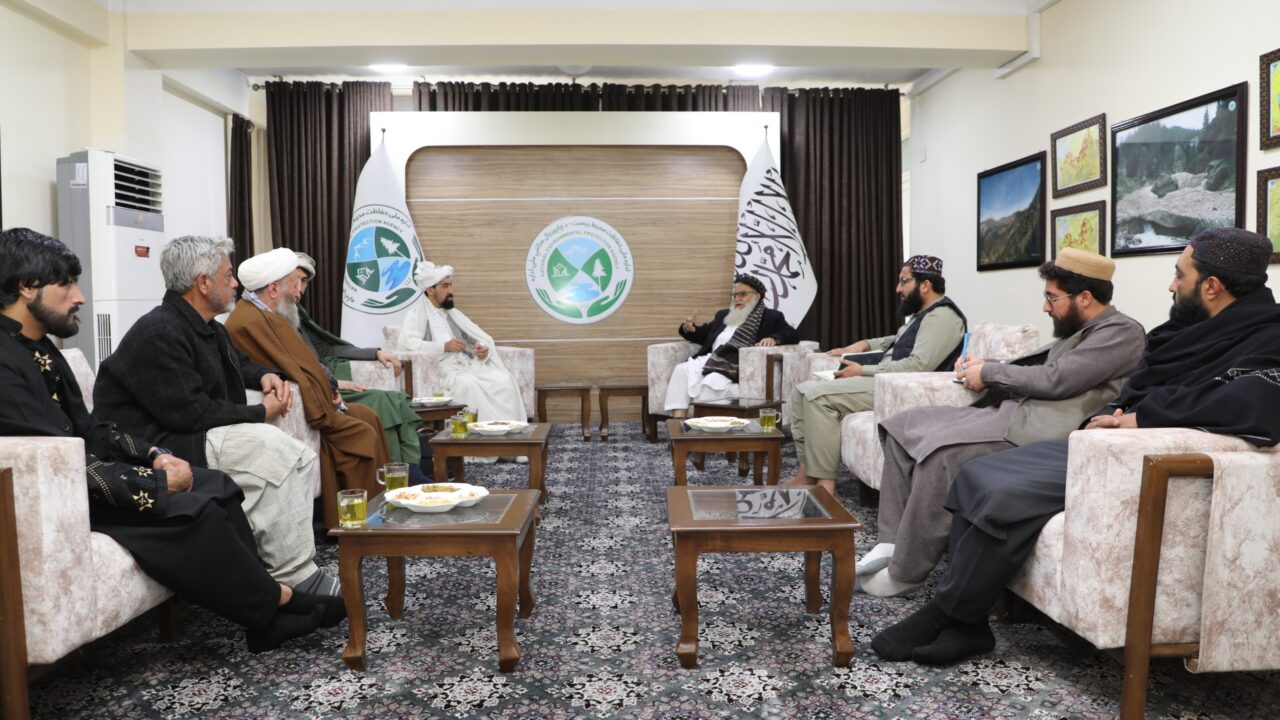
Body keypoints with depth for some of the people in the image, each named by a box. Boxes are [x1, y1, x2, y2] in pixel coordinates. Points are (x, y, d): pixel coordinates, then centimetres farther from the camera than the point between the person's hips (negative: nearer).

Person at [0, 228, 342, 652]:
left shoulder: (39, 348, 10)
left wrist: (153, 455, -2)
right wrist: (159, 482, -18)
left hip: (79, 475, 10)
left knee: (216, 487, -1)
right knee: (190, 512, -23)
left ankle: (264, 616, -2)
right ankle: (273, 603, -3)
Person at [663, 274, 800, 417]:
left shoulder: (771, 317, 13)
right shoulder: (724, 314, 30)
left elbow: (793, 335, 1)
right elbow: (704, 335, 32)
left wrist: (774, 339, -21)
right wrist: (689, 329, 9)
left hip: (737, 367, -5)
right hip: (711, 360, 5)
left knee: (713, 381, -36)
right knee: (682, 369, -24)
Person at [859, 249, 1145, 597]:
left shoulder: (1122, 331, -4)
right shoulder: (1076, 330, 24)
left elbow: (1055, 379, -15)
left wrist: (989, 373, -4)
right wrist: (981, 369, 8)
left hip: (1040, 427, -10)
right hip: (1015, 410, 10)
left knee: (941, 452, -31)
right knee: (906, 425, 0)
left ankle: (905, 573, -20)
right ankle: (892, 541, -5)